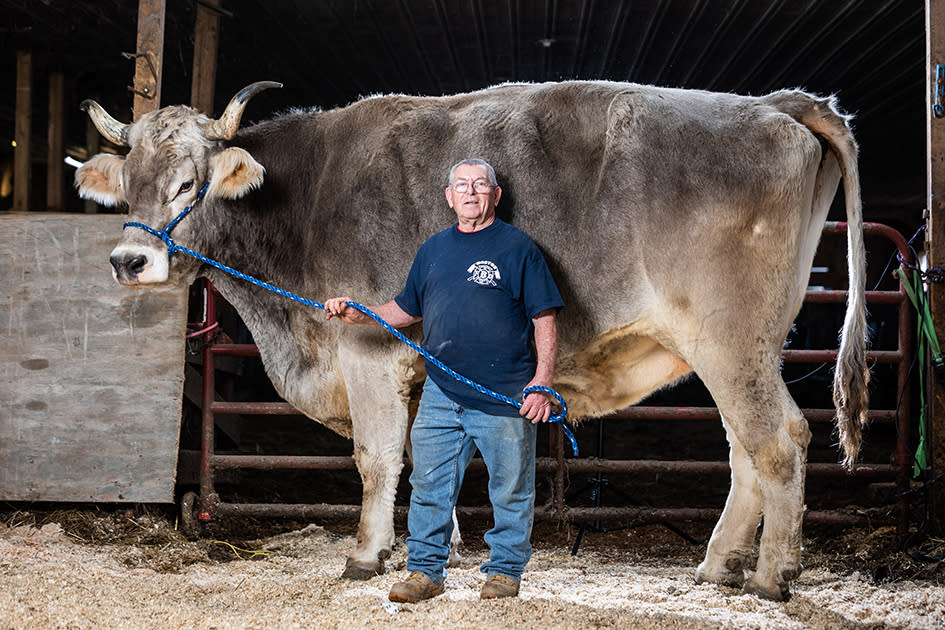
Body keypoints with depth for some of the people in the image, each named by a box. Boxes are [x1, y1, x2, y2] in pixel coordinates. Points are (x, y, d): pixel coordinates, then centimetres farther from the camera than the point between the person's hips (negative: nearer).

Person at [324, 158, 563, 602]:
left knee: (510, 488, 4)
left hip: (505, 396, -4)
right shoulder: (433, 250, 14)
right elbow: (407, 310, 25)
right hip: (441, 392, 4)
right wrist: (358, 314, 10)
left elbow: (545, 320, -4)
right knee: (429, 484, 4)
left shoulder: (517, 248, -2)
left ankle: (505, 571, 17)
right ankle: (425, 571, 14)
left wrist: (542, 384, -12)